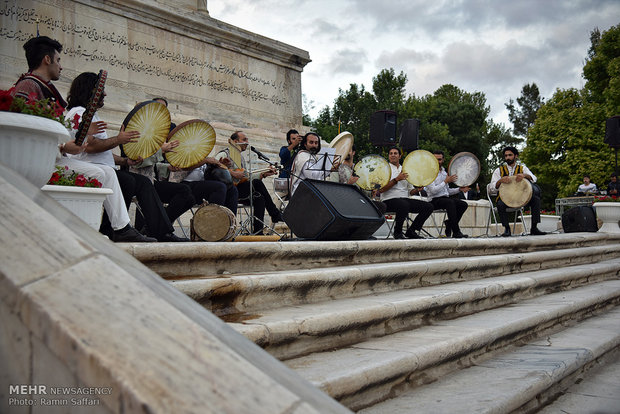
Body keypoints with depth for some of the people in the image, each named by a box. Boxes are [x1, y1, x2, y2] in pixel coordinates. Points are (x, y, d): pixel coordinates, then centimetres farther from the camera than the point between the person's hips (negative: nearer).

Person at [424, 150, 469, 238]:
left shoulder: (444, 172, 19)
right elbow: (433, 190, -17)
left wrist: (459, 189, 8)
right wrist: (446, 181, -14)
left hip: (445, 198, 7)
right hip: (434, 200, -7)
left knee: (463, 204, -14)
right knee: (450, 202, -35)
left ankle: (449, 223, -2)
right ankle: (456, 232, -35)